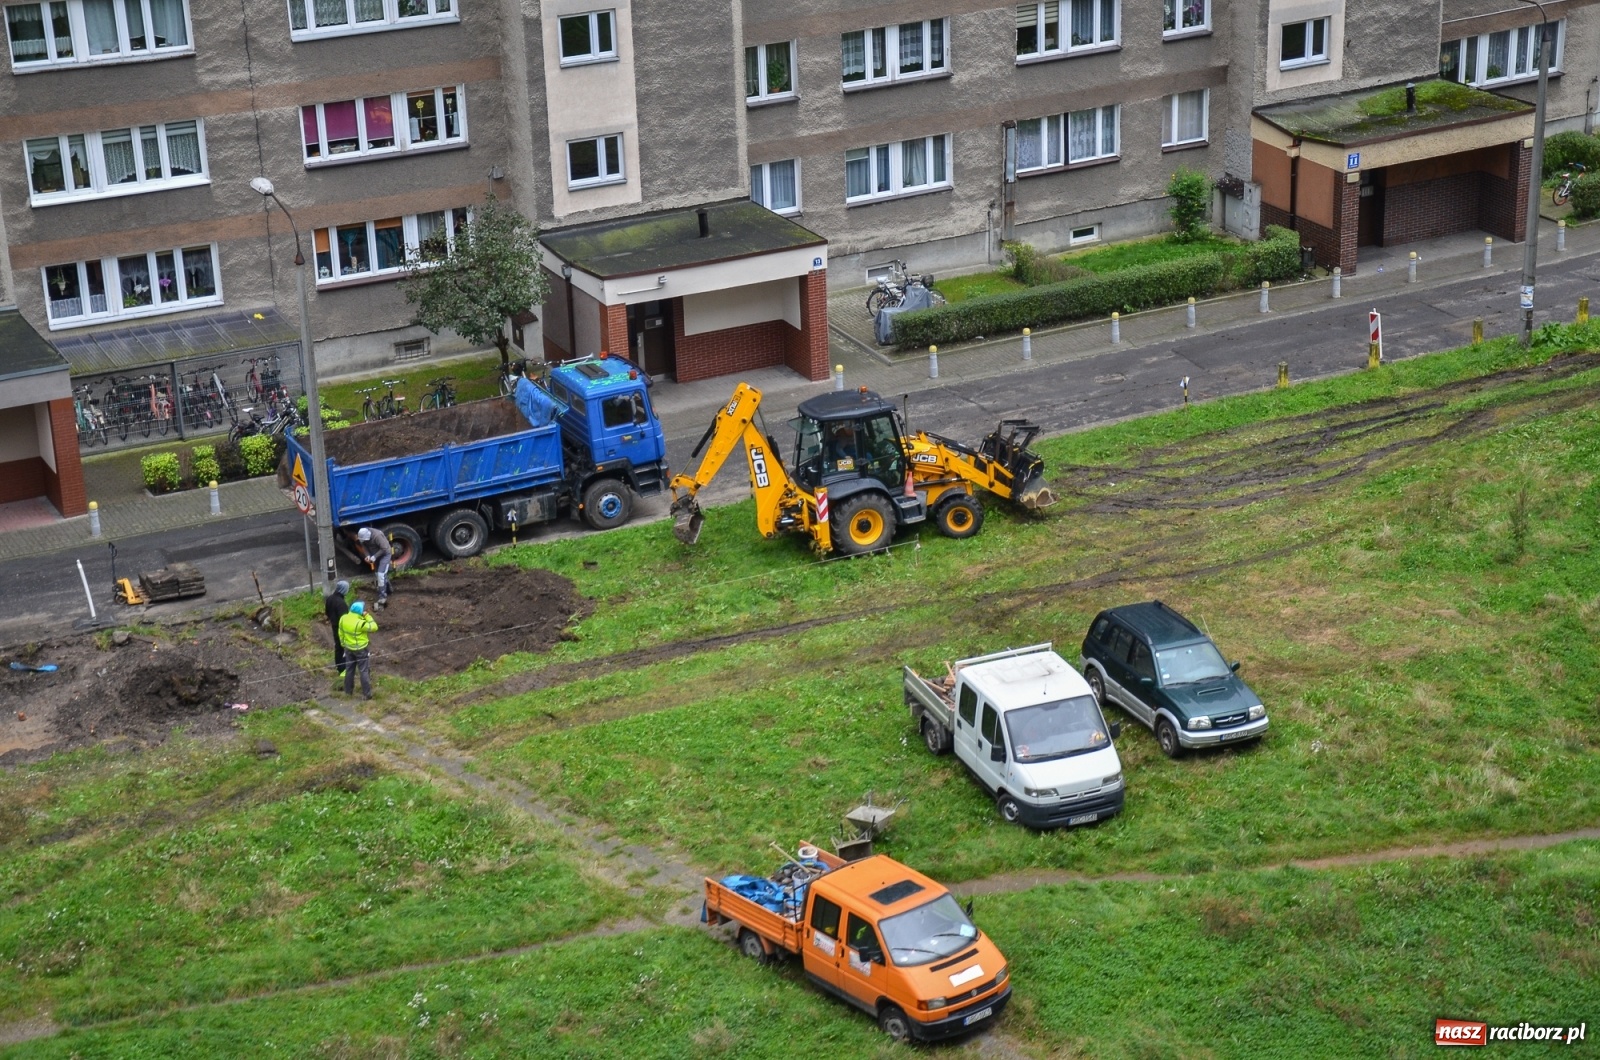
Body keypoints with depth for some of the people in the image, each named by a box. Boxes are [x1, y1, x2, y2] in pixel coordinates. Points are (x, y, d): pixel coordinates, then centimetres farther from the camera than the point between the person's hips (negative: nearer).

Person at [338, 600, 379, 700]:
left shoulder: (343, 619, -8)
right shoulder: (360, 623, -30)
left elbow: (341, 633, 5)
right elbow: (374, 627, -21)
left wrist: (343, 644, 18)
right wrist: (367, 616, -18)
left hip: (348, 648, 6)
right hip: (361, 650, -6)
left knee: (349, 669, 20)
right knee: (364, 671, 6)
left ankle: (348, 691, 31)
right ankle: (366, 694, 10)